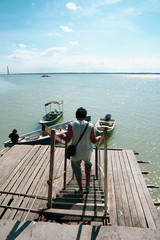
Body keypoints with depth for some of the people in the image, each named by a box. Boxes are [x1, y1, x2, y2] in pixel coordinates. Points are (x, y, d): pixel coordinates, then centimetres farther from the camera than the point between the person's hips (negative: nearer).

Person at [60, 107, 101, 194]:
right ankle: (87, 185, 41)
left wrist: (63, 135, 8)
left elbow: (67, 140, -14)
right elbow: (94, 141, -6)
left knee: (76, 168, 22)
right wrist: (99, 137, 16)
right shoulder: (90, 126, -13)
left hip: (75, 153, -1)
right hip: (87, 152, 2)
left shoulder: (71, 125, -17)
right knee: (88, 164, 32)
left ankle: (80, 189, 33)